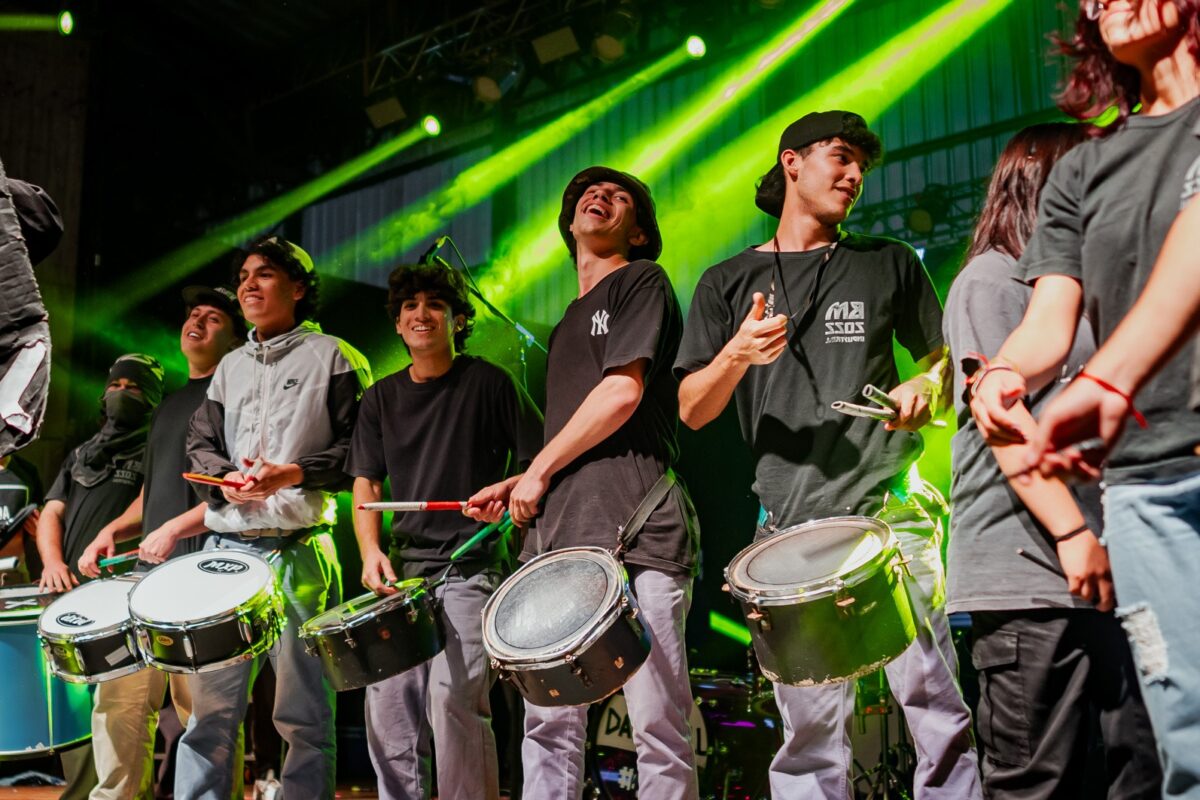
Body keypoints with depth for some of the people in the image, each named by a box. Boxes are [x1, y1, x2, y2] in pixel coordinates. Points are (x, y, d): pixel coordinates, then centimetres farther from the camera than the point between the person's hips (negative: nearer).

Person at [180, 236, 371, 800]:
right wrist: (226, 477, -4)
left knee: (304, 711, 0)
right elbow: (200, 443, 17)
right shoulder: (230, 366, 21)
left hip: (299, 549, -4)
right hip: (226, 546, 5)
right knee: (209, 704, 6)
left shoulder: (331, 357, 4)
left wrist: (294, 473, -15)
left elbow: (360, 447, -3)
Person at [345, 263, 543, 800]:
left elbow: (544, 460, 0)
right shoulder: (381, 398, 13)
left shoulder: (488, 383, -1)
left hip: (471, 568, -5)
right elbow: (366, 484, 11)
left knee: (452, 699, -18)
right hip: (404, 569, 5)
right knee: (387, 706, 5)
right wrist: (371, 551, -5)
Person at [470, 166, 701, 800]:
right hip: (561, 534, 8)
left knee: (658, 726, -6)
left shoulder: (642, 282, 6)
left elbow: (623, 393, -9)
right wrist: (516, 485, 15)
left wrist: (538, 472, -3)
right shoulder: (568, 323, 28)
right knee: (549, 725, 6)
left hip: (635, 530, -8)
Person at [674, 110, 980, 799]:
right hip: (792, 524, 0)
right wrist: (736, 356, -14)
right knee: (810, 725, 2)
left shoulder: (889, 264, 13)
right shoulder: (728, 284, 11)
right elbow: (691, 411, 6)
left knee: (936, 704, -2)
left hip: (890, 509, 0)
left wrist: (924, 388, -3)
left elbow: (944, 355, 20)